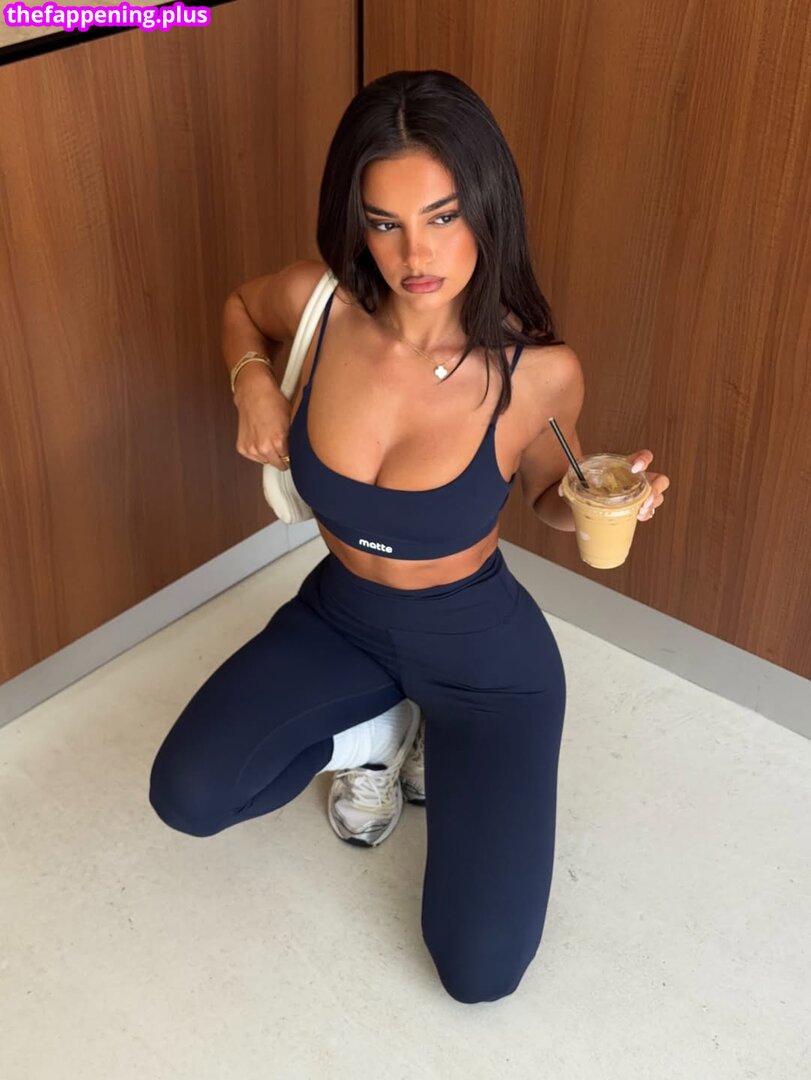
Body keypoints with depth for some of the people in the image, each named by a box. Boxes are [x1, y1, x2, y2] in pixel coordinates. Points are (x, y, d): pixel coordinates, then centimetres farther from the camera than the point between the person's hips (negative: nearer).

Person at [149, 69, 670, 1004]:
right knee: (188, 797, -15)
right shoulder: (318, 301, -19)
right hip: (338, 617, 3)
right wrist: (253, 381, -14)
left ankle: (442, 746, 18)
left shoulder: (539, 371, -24)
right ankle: (378, 728, 11)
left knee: (480, 972, -10)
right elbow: (240, 308, 7)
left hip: (482, 653, -3)